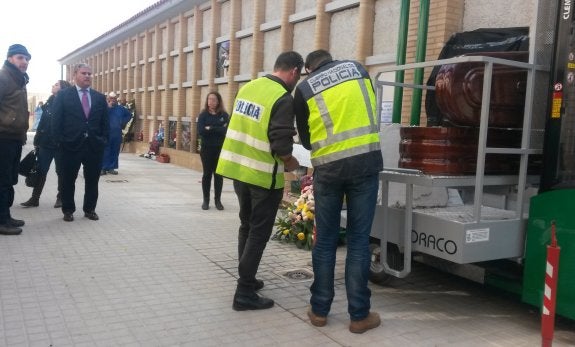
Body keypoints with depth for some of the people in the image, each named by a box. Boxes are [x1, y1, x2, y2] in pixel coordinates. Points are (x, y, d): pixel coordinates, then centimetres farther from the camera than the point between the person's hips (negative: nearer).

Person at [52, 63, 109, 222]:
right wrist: (60, 141, -9)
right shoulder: (63, 95, 2)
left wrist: (103, 141, 1)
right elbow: (56, 120, -2)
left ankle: (90, 209, 22)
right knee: (68, 180, 7)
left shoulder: (100, 97, 10)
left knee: (92, 180, 9)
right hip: (70, 145, -2)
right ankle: (68, 210, 20)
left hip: (95, 145, 3)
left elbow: (105, 122, 11)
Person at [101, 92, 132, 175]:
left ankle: (111, 168, 12)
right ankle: (103, 168, 0)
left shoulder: (120, 108, 10)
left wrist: (123, 122, 12)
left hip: (117, 134, 4)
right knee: (105, 151, -3)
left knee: (115, 151, 5)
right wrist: (109, 107, -19)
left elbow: (129, 115, 24)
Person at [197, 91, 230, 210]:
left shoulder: (224, 115, 2)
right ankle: (206, 200, 14)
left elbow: (226, 130, -12)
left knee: (218, 175, 6)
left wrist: (210, 129, -14)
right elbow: (200, 131, -13)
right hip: (207, 149, 0)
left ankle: (218, 200, 15)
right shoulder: (203, 115, 1)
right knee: (207, 174, 5)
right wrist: (218, 130, -15)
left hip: (220, 149, 0)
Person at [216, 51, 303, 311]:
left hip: (236, 168, 8)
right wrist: (291, 163, -2)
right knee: (259, 233, 4)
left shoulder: (248, 87, 6)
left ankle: (246, 278, 33)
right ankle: (244, 293, 9)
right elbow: (281, 146, -21)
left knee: (247, 226, 21)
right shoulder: (283, 99, -16)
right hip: (263, 175, -7)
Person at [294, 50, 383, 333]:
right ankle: (359, 315, 10)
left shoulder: (304, 89, 8)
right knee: (358, 240, 4)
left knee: (325, 241, 10)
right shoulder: (357, 68, 13)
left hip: (327, 167, 0)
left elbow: (306, 139, 11)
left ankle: (319, 310, 19)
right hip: (366, 161, 1)